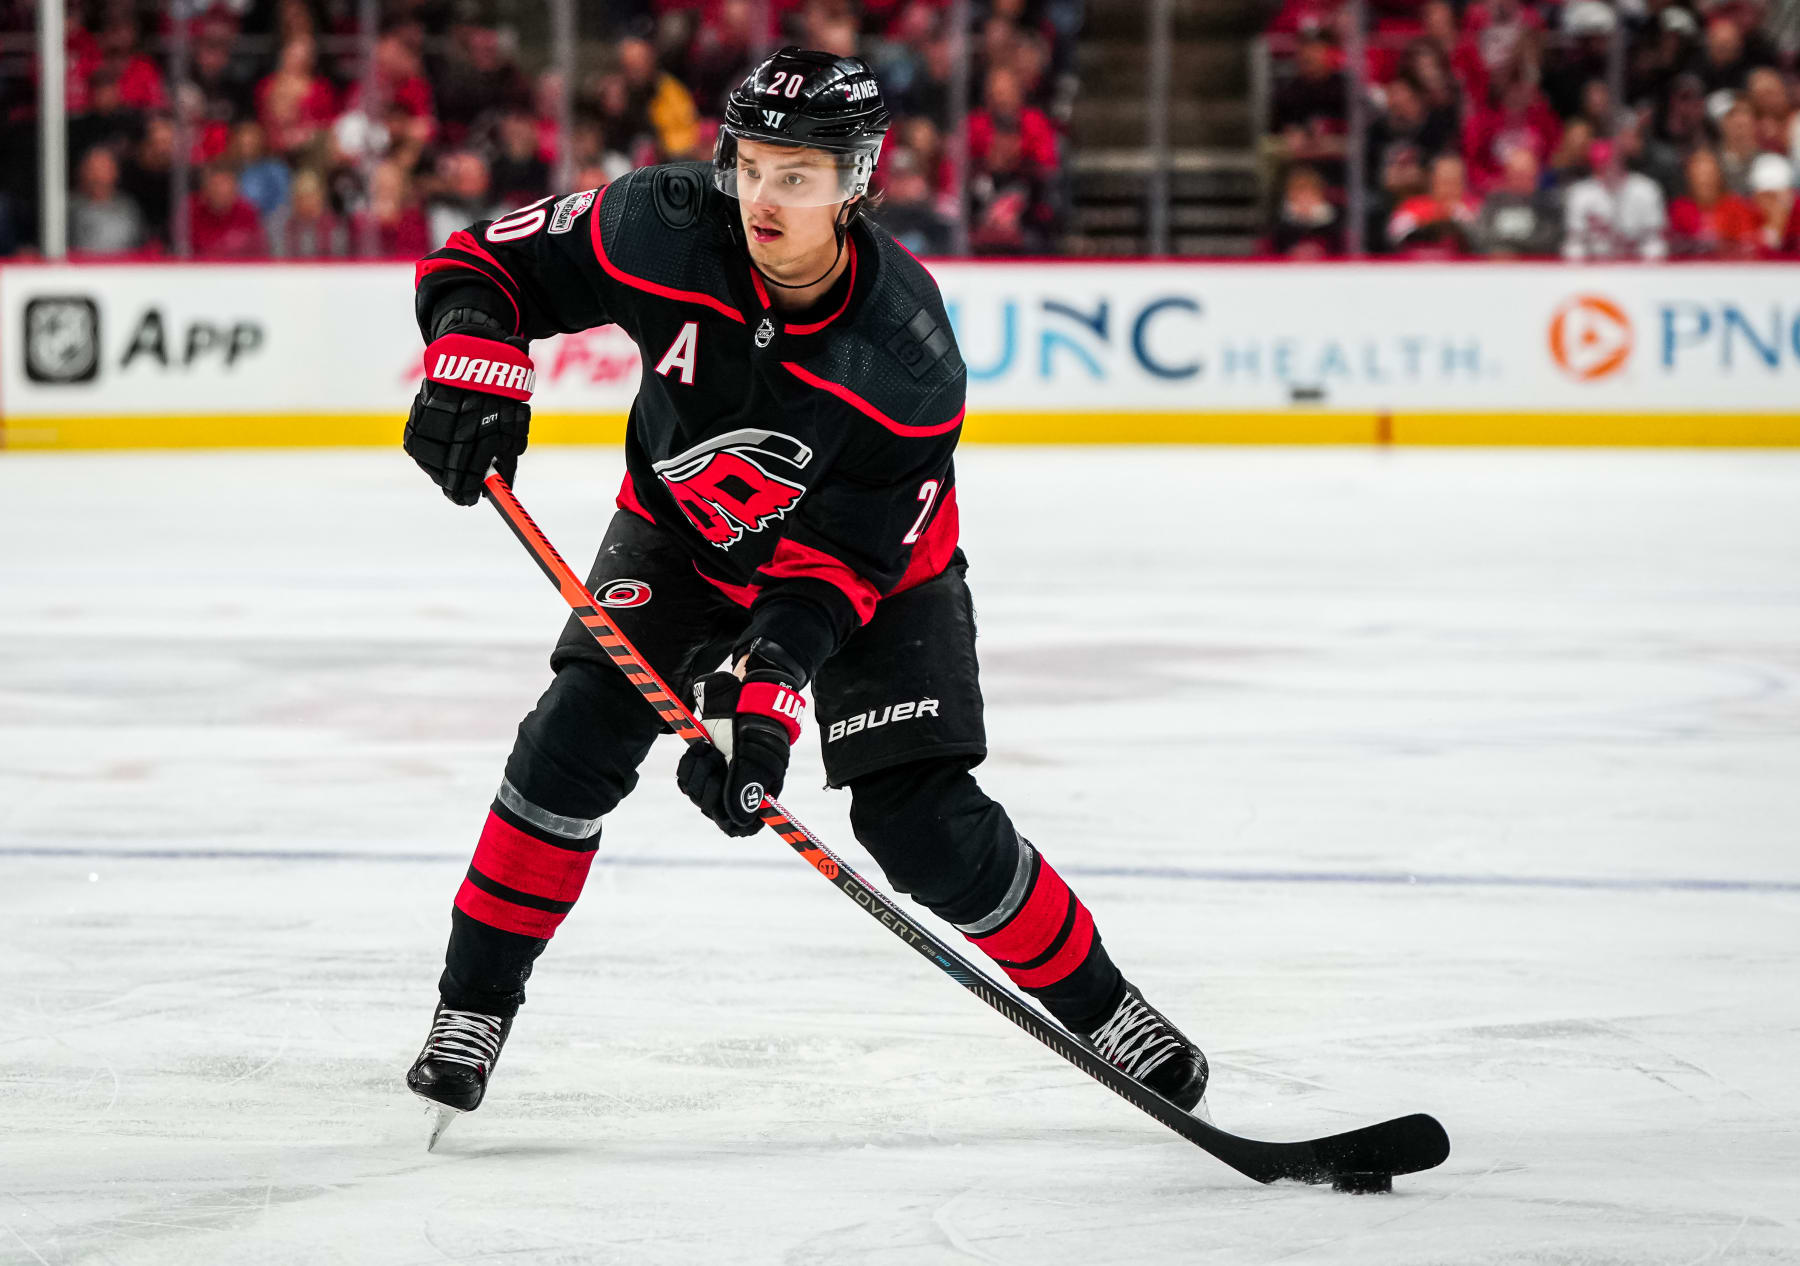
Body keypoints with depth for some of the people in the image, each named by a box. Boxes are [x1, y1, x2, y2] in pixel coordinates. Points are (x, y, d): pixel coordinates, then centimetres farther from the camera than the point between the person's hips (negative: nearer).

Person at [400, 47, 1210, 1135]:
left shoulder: (910, 361, -33)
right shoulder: (665, 232, -28)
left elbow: (843, 556, -29)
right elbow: (487, 261, -16)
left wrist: (768, 679, -41)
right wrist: (474, 356, -37)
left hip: (872, 563, -2)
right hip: (684, 527, 2)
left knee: (922, 821, -10)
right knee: (582, 731, -18)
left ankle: (1099, 1006, 11)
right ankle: (475, 1005, -4)